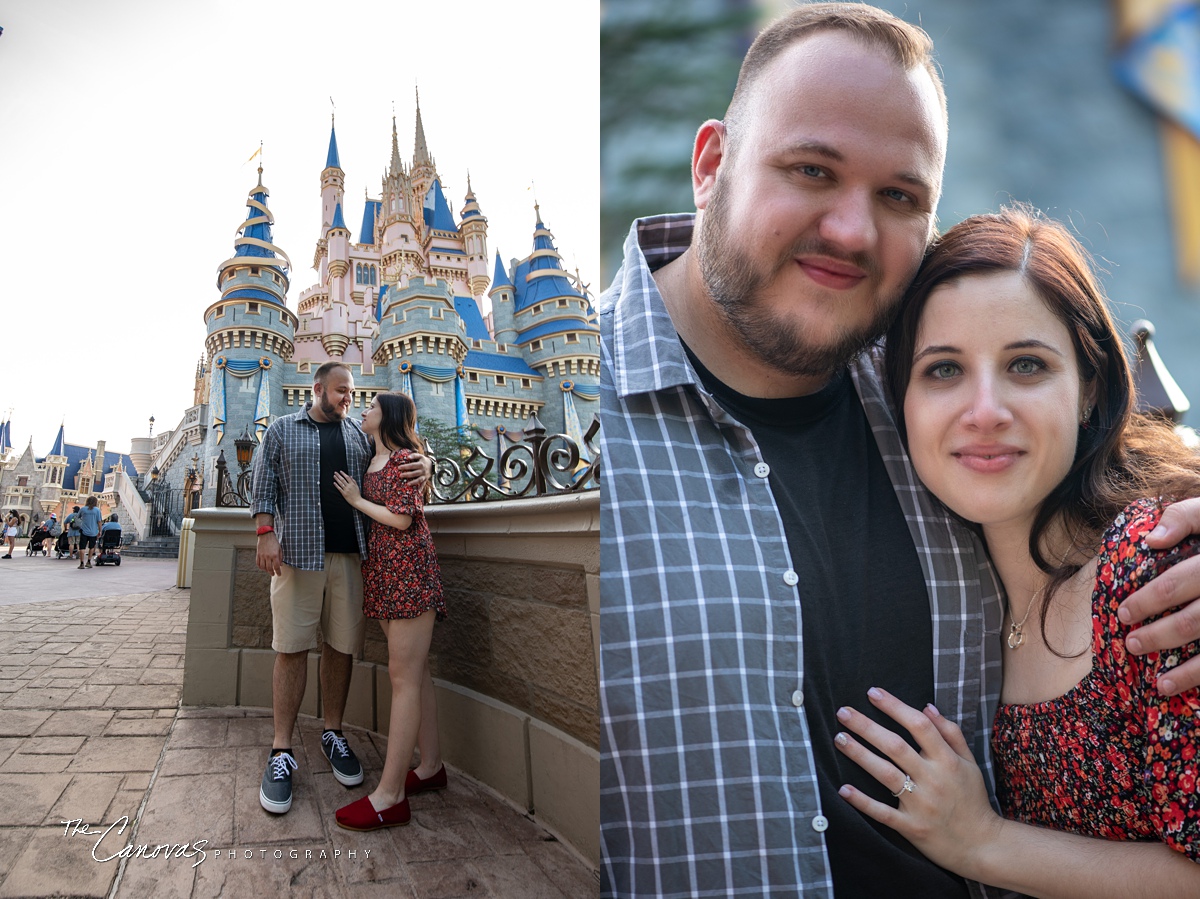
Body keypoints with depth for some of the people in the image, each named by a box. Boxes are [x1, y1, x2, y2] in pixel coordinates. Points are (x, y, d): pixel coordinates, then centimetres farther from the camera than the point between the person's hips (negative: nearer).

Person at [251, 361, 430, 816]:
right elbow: (263, 485, 5)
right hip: (297, 554, -2)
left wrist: (422, 465, -9)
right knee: (291, 649, 0)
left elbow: (393, 471, 15)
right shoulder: (282, 430, 10)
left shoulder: (360, 434, 15)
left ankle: (333, 733, 24)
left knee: (341, 646, 8)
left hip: (350, 555, 2)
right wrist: (266, 533, -8)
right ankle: (281, 751, 8)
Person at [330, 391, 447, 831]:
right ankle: (431, 765, 22)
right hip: (382, 571, 9)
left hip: (408, 571, -9)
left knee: (403, 675, -8)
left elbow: (401, 518, -16)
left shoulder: (404, 458, -8)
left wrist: (357, 500, -4)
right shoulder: (370, 462, 18)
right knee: (415, 672, 12)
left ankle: (390, 795, -5)